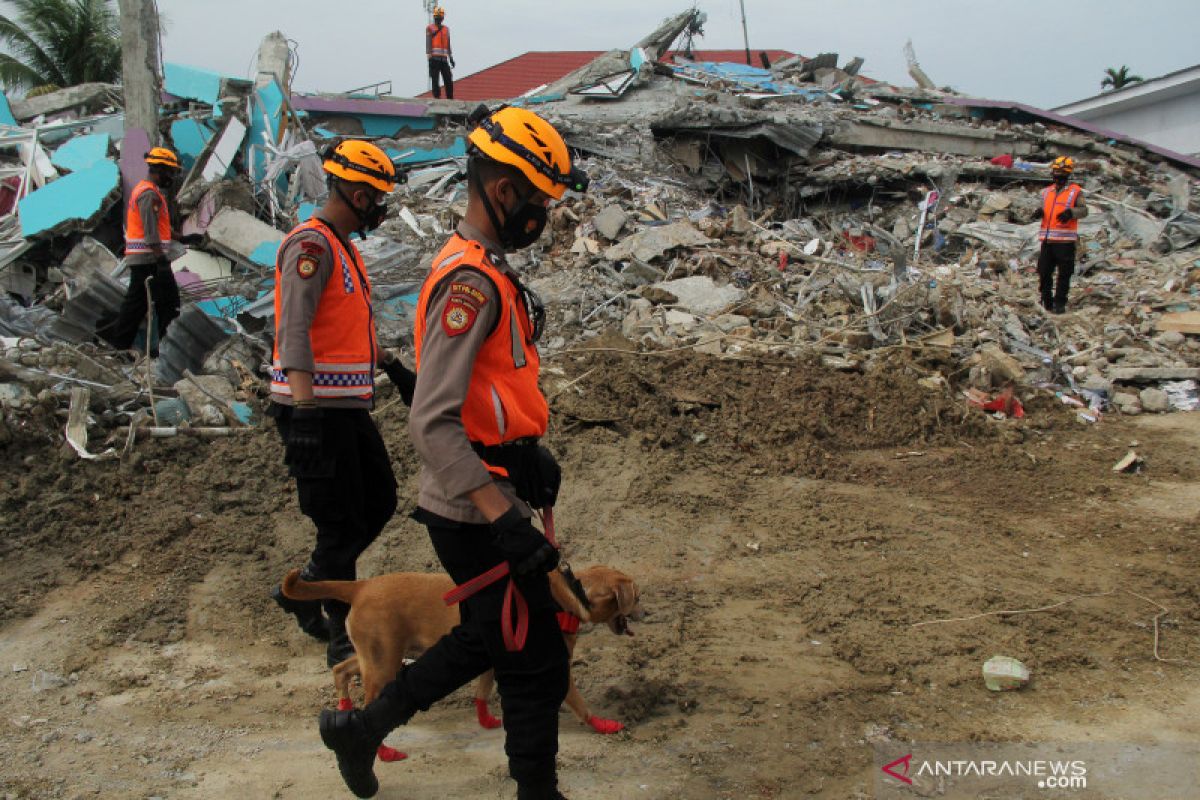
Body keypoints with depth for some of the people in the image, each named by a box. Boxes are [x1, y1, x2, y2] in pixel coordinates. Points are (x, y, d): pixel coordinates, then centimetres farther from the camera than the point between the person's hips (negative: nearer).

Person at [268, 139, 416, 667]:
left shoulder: (343, 247, 17)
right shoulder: (311, 244, -15)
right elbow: (293, 325, -27)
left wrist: (394, 367, 32)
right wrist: (303, 393, -38)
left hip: (349, 406, 10)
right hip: (316, 410, -10)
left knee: (380, 504, 16)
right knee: (341, 526, -2)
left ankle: (302, 591, 30)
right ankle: (344, 641, 14)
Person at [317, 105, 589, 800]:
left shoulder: (481, 269, 12)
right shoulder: (472, 280, -21)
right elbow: (433, 424, -28)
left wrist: (531, 453, 20)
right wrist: (506, 520, -29)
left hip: (485, 503, 10)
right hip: (478, 513, -10)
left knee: (488, 639, 24)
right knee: (536, 663, 4)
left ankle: (361, 727, 37)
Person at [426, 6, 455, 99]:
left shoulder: (446, 29, 20)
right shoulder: (429, 28, 6)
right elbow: (428, 43, -2)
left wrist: (451, 58, 14)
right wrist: (429, 57, -12)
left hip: (444, 59, 4)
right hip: (434, 59, -4)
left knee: (449, 81, -1)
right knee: (436, 81, -6)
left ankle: (450, 99, 5)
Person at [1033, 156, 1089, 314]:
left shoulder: (1075, 191, 1)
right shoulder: (1047, 192, 15)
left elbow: (1083, 210, -9)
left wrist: (1070, 212, -29)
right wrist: (1039, 213, -5)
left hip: (1065, 240, -4)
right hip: (1047, 239, 4)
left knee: (1064, 274, 2)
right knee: (1044, 272, 5)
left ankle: (1060, 302, 10)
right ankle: (1046, 300, 19)